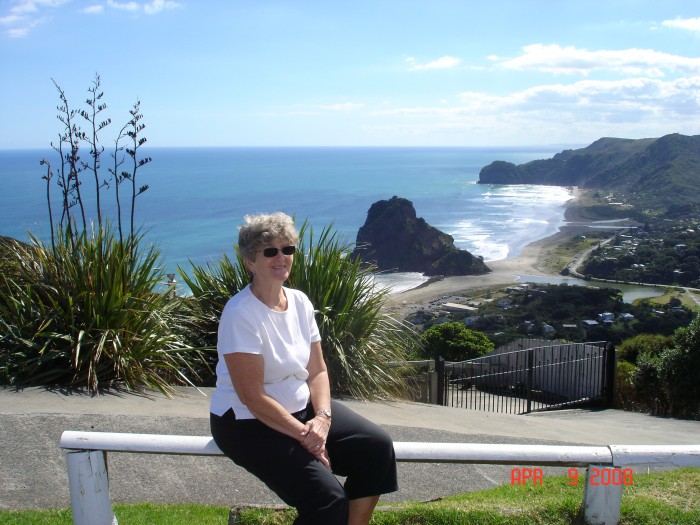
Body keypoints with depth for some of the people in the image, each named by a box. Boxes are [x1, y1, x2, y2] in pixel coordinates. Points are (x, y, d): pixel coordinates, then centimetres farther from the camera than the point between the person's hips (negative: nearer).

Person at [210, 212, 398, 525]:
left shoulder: (300, 302, 2)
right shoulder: (241, 314, -20)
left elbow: (317, 371, 3)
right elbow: (252, 397, -22)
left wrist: (322, 417, -15)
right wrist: (304, 434, -20)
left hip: (301, 406, 8)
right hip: (248, 422, -7)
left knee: (377, 446, -7)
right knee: (327, 497, -22)